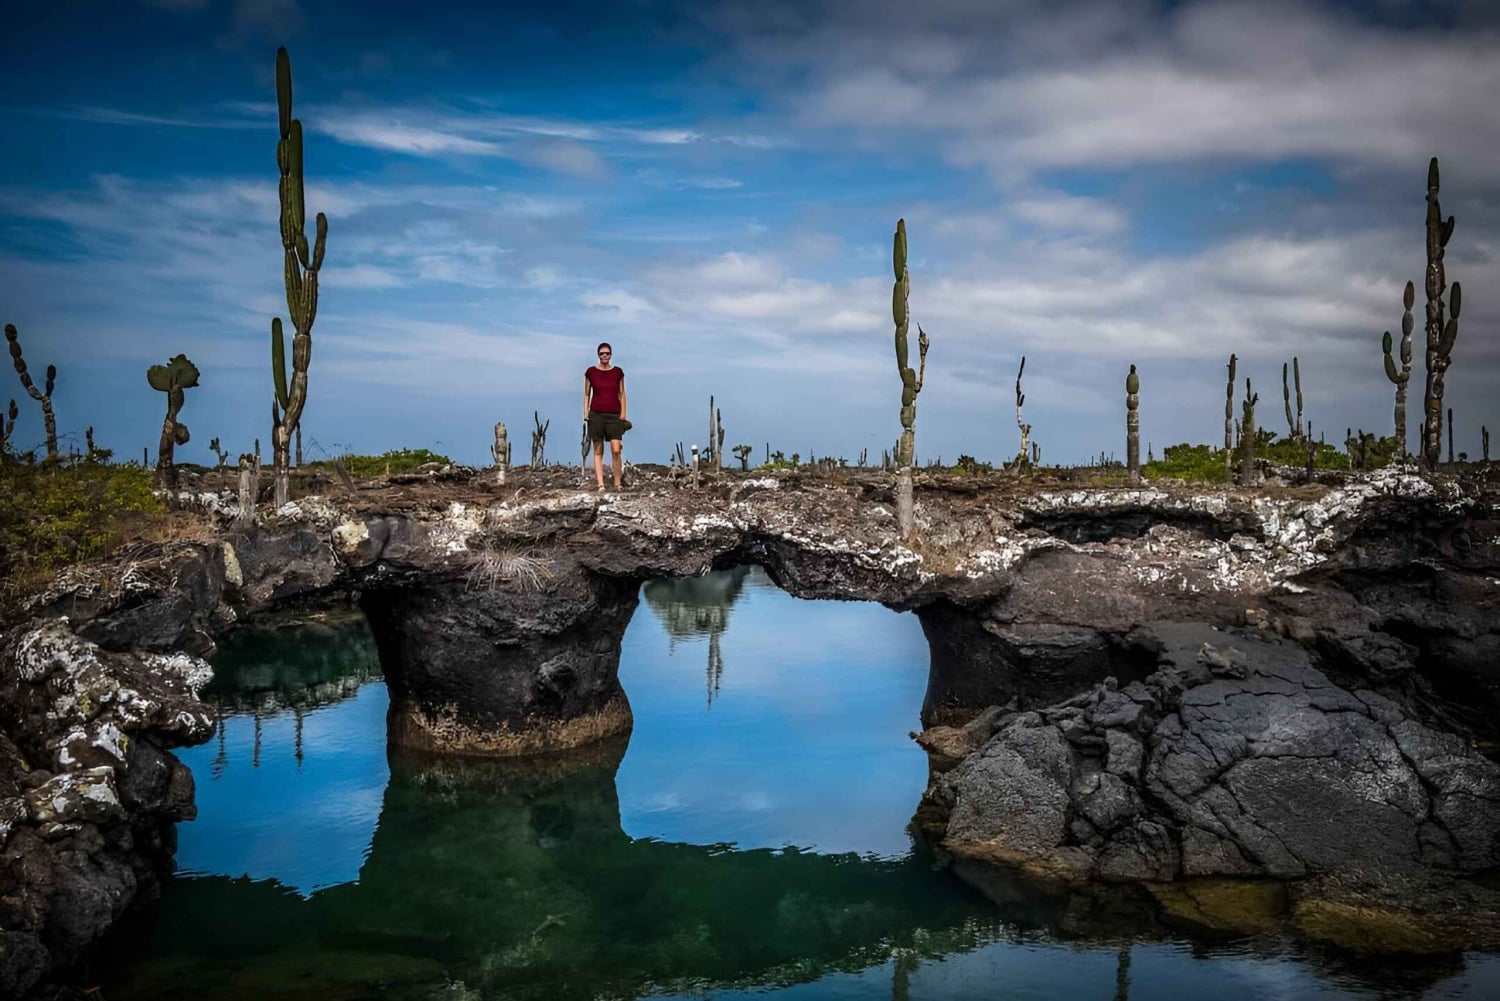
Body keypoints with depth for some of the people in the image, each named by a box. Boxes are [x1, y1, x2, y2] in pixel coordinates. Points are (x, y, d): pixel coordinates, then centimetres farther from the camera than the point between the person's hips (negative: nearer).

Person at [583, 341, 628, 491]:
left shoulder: (618, 372, 6)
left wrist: (623, 414, 3)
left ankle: (617, 484, -3)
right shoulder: (591, 372, 3)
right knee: (598, 451, 0)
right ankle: (601, 484, -1)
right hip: (596, 414, 0)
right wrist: (586, 414, 1)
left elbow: (621, 394, 10)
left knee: (616, 450, -11)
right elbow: (586, 394, 9)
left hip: (614, 415, 0)